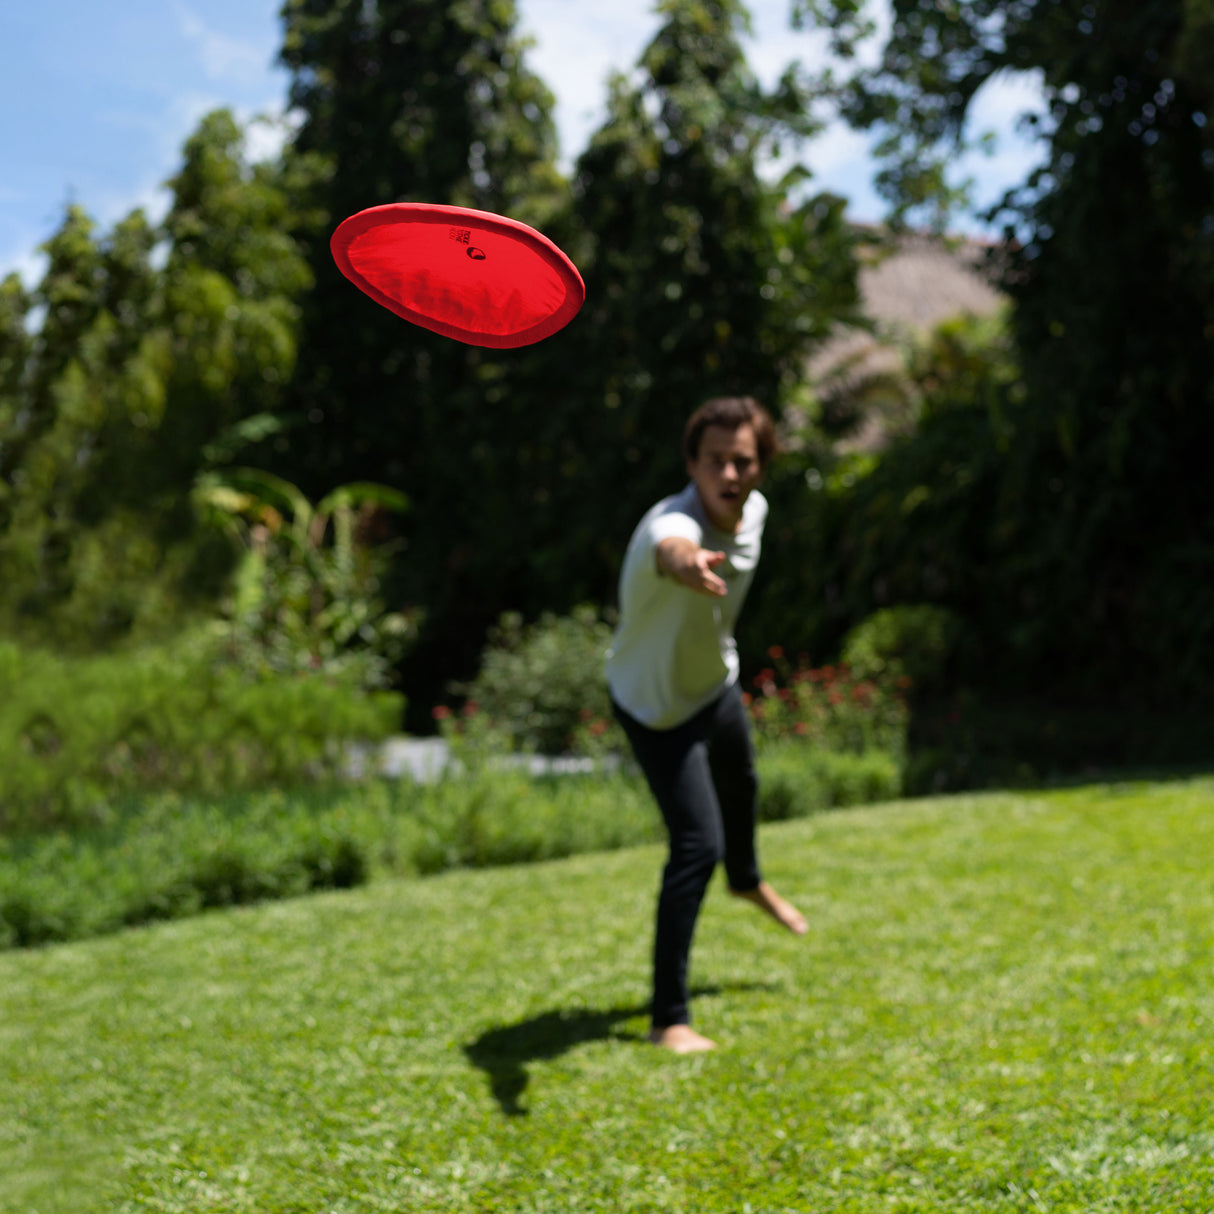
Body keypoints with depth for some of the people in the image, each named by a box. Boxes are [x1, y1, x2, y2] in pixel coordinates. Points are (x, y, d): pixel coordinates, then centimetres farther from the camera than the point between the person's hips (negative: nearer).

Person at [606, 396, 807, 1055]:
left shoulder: (753, 509, -16)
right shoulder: (671, 523, -41)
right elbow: (672, 548, -67)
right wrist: (684, 563, -92)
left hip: (716, 682, 8)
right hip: (658, 705, -8)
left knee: (740, 784, 33)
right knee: (697, 845, -17)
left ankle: (748, 881, 67)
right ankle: (669, 1018, -5)